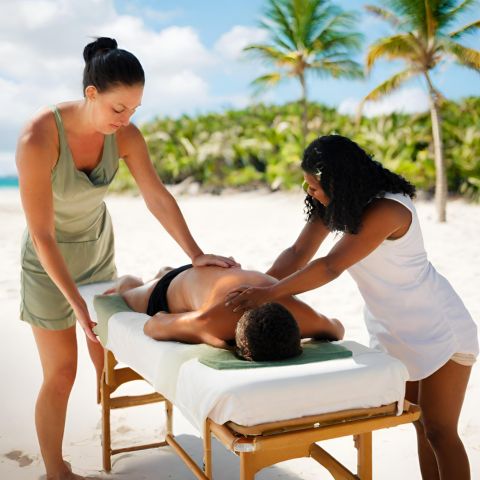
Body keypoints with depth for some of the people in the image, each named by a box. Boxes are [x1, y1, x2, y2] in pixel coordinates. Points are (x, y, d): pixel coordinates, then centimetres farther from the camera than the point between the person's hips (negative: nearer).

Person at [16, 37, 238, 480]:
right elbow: (42, 235, -29)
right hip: (50, 259, -4)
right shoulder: (37, 140, -32)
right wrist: (78, 305, -28)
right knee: (61, 373, 0)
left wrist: (196, 254, -18)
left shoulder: (125, 134, -18)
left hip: (99, 249, 5)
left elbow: (158, 198, -11)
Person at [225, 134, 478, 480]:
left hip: (439, 330, -7)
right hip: (396, 331, 7)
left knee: (439, 431, 1)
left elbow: (330, 267, -33)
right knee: (422, 425, 15)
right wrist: (255, 287, -16)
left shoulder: (387, 209, -30)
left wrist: (268, 294, -32)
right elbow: (299, 253, -5)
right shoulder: (333, 203, -4)